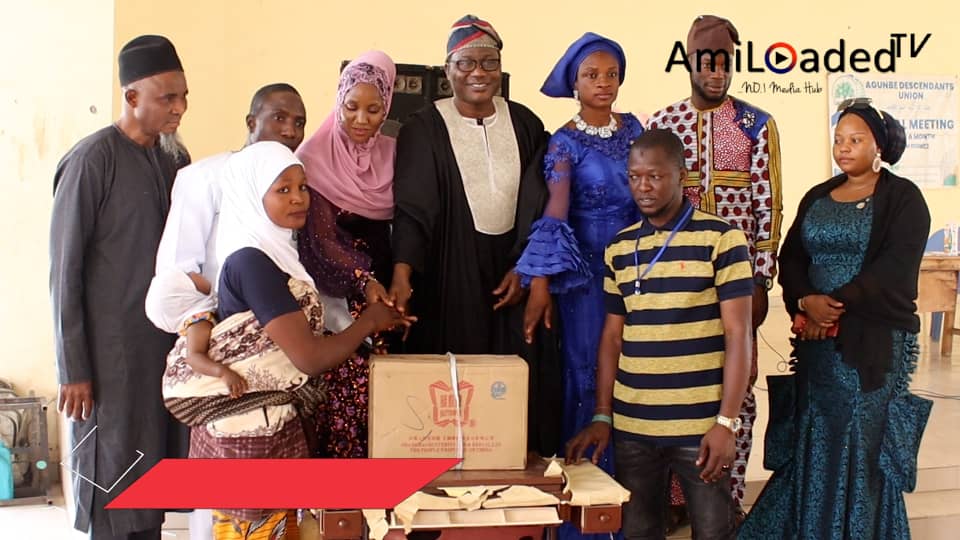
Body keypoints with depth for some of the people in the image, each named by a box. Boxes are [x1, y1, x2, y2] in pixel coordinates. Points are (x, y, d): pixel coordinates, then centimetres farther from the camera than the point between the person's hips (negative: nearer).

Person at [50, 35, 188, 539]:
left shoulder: (166, 159, 9)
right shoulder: (91, 160, -11)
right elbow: (64, 271, -11)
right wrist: (73, 368, -12)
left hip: (162, 344, 6)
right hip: (111, 351, -6)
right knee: (114, 480, 3)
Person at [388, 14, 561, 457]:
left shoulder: (525, 124, 6)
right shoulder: (424, 129, -3)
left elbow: (539, 204, 5)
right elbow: (412, 208, -13)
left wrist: (525, 267, -4)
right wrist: (402, 272, -27)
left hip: (514, 269, 3)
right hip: (451, 273, -3)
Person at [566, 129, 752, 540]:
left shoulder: (721, 238, -5)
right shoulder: (619, 249, 9)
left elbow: (737, 335, -7)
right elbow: (612, 337, 12)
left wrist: (726, 422, -12)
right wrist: (602, 416, 6)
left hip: (700, 425, -4)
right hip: (630, 426, 4)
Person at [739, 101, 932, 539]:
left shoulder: (902, 198, -2)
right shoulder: (816, 198, 14)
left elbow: (894, 270, -13)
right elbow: (791, 258, 6)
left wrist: (836, 304, -18)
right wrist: (807, 301, -13)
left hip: (875, 342, -4)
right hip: (817, 339, 5)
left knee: (862, 443, 0)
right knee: (812, 442, 7)